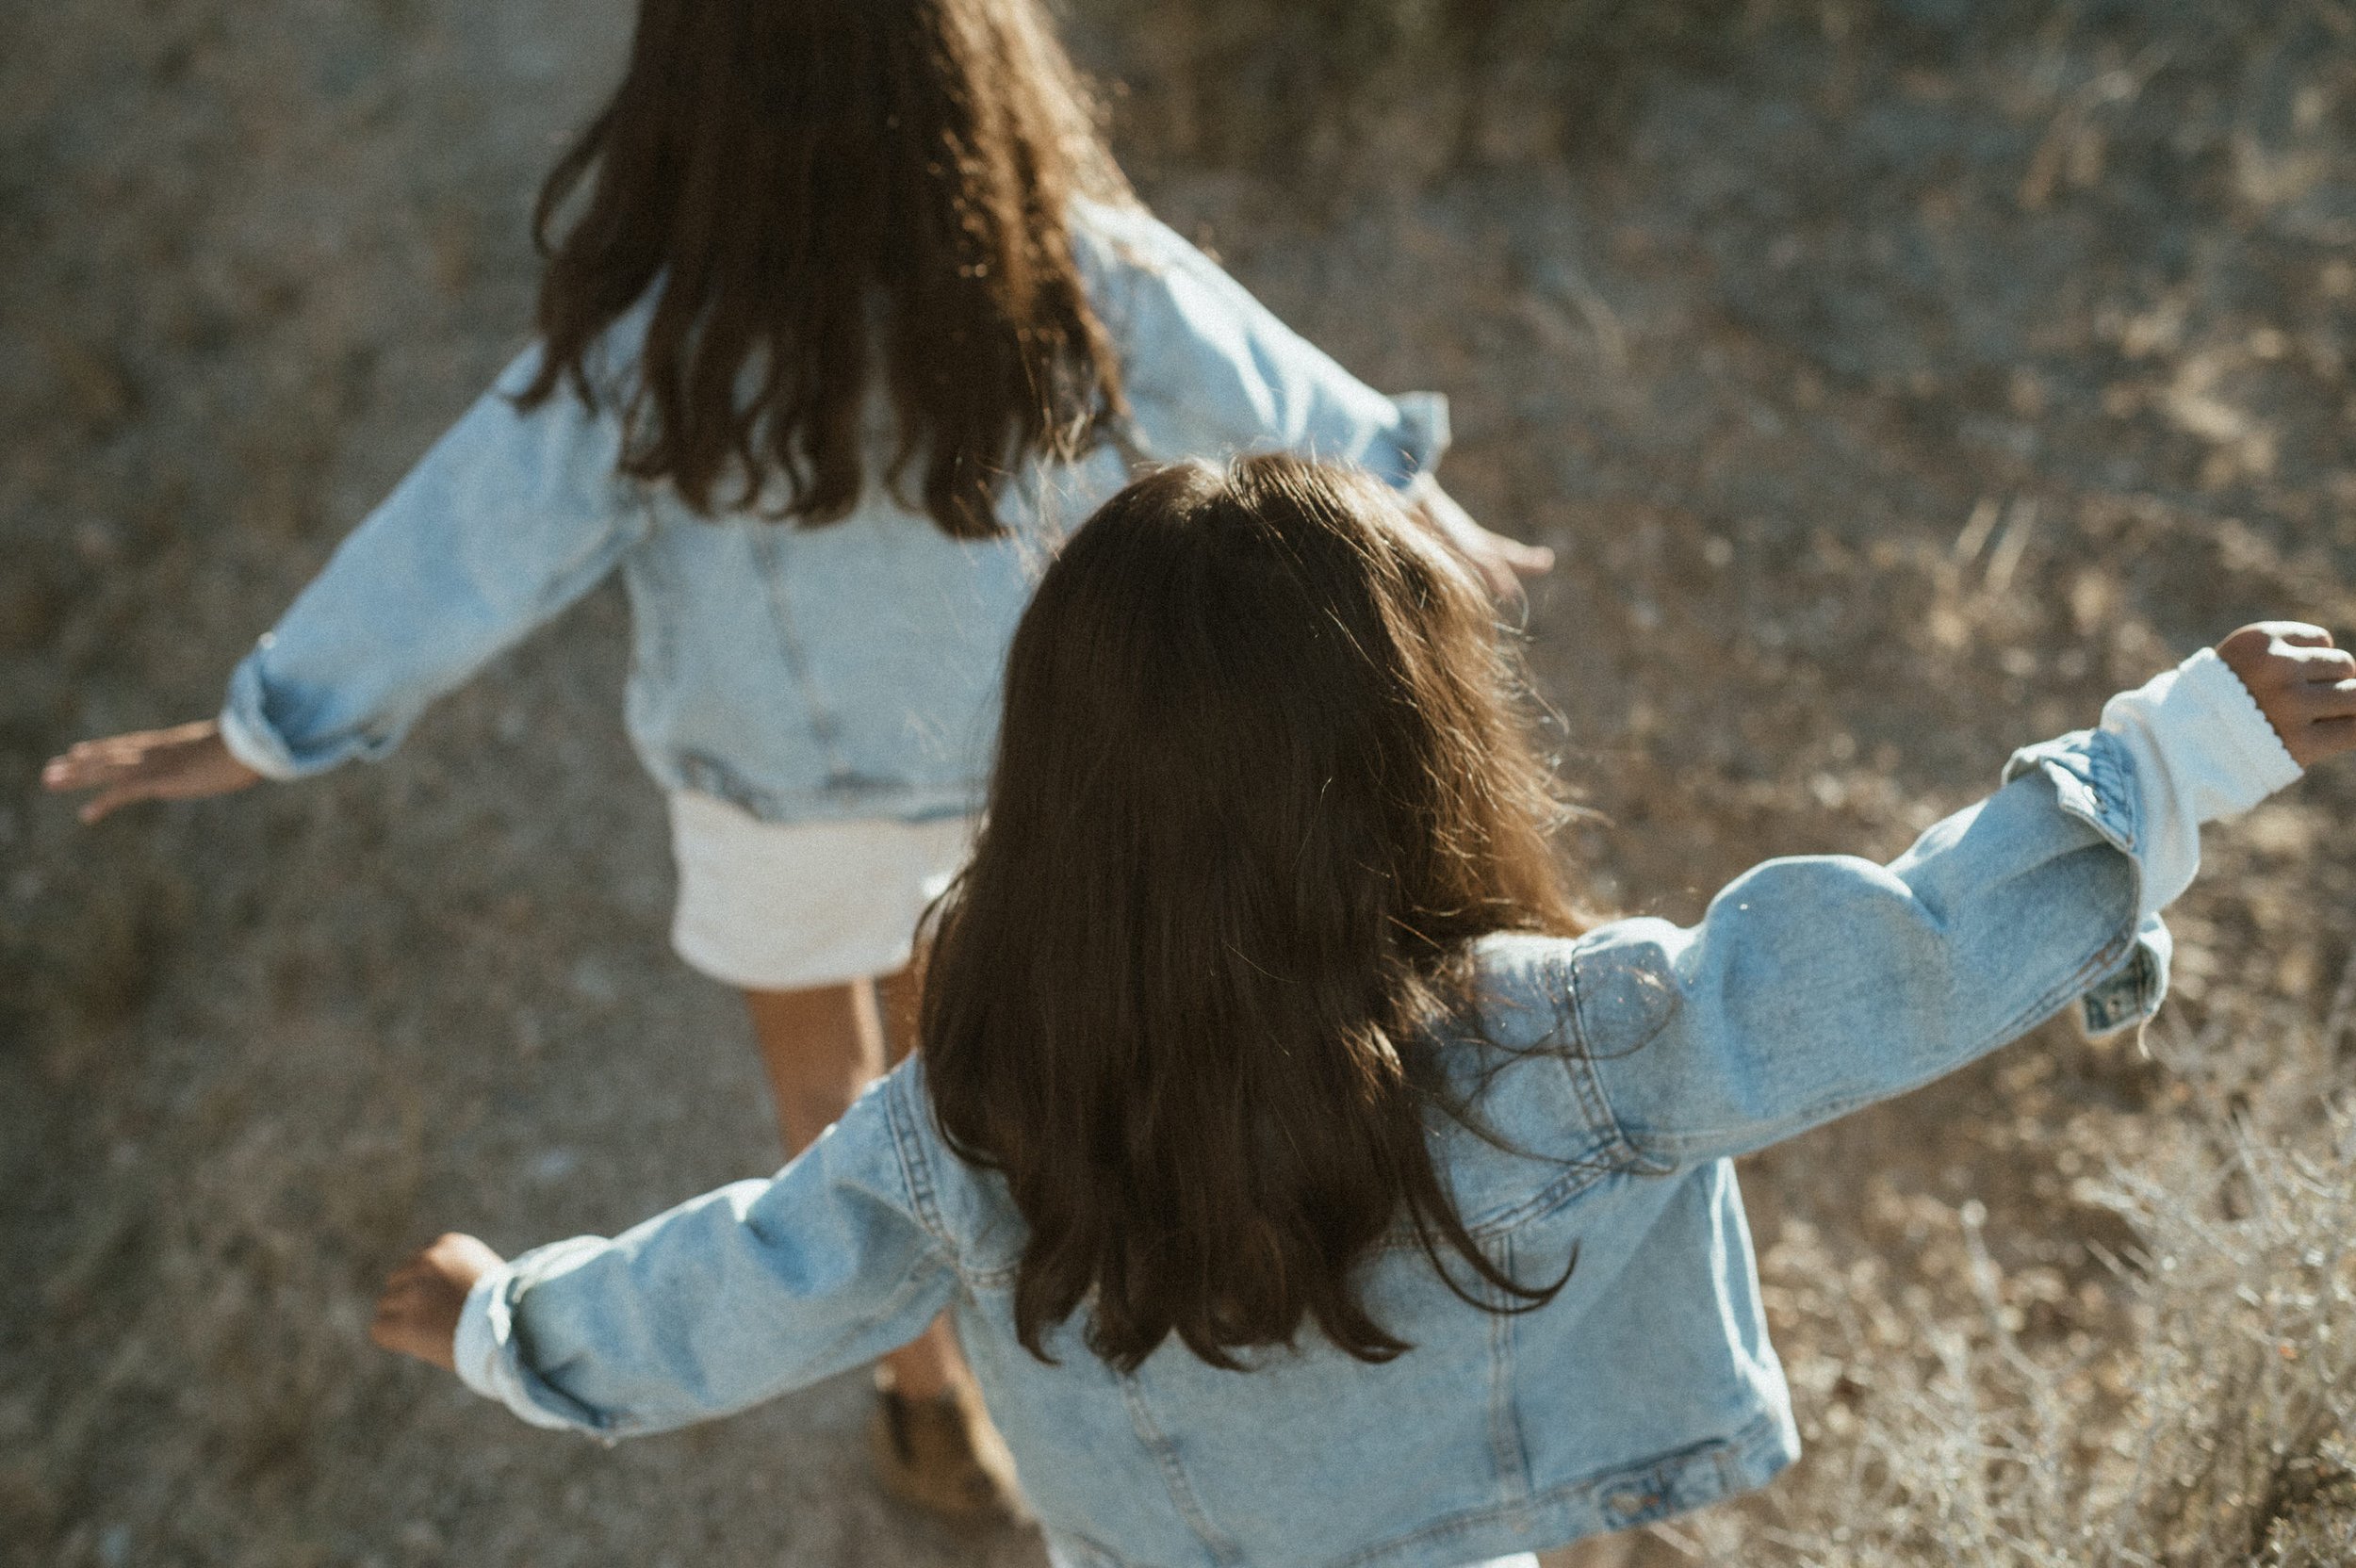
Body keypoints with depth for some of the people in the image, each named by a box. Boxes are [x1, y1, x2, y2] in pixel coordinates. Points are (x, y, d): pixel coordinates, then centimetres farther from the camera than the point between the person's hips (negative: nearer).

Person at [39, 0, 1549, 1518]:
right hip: (1018, 722, 2)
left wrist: (262, 730, -10)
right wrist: (1416, 497, 8)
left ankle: (934, 1402, 38)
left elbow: (475, 539, -25)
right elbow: (1261, 388, -11)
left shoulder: (657, 349, -35)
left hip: (789, 765, -2)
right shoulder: (1070, 265, -28)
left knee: (818, 1051, 25)